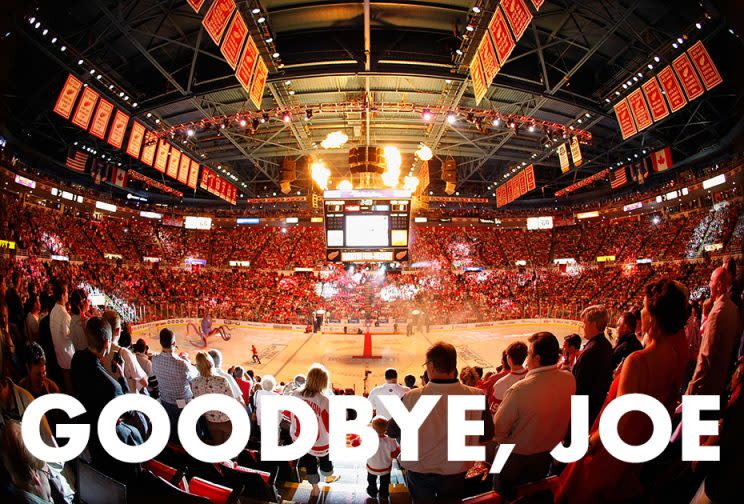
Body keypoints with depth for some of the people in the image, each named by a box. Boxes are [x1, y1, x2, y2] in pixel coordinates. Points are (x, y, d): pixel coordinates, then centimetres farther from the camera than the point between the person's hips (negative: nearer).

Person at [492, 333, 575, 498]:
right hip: (549, 452, 5)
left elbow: (499, 427, -24)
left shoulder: (520, 389, -37)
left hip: (517, 455, -5)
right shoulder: (569, 380, -20)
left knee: (504, 494, 23)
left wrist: (501, 440, -1)